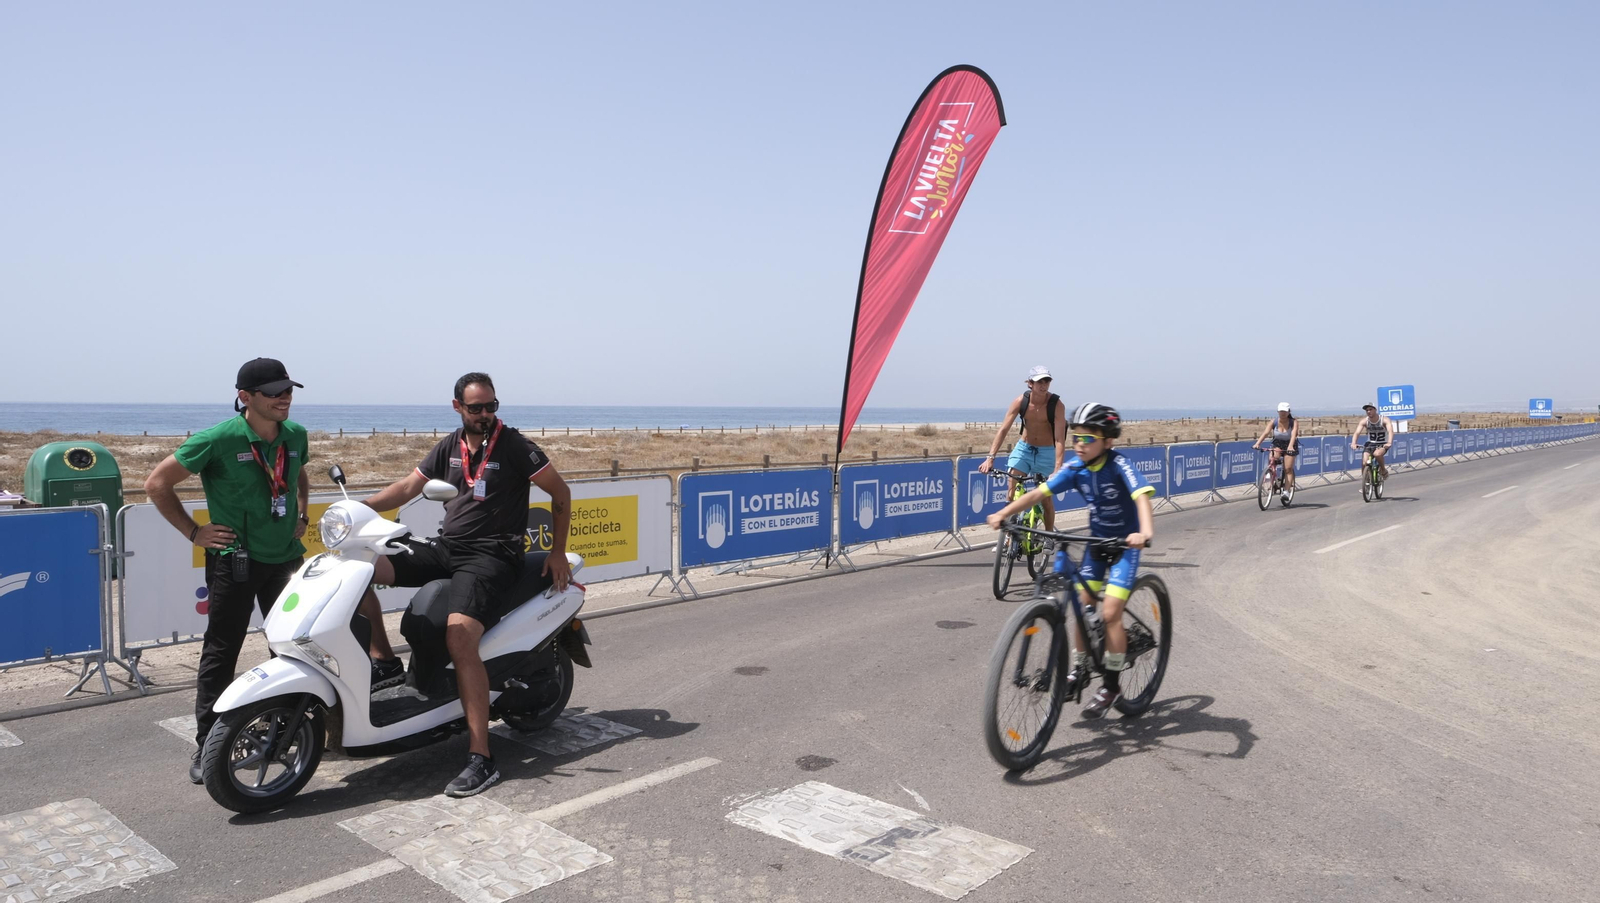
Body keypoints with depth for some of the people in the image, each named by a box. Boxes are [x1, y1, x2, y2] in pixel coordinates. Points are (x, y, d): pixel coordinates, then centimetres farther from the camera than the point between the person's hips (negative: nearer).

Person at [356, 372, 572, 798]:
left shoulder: (514, 445, -6)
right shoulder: (448, 447, 12)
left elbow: (560, 492, -1)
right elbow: (409, 486, 13)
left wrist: (558, 552, -1)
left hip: (490, 557, -7)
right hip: (445, 546, 7)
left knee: (459, 638, -28)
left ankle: (481, 758, -26)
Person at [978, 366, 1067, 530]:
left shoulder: (1056, 405, -21)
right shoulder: (1020, 401, -15)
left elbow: (1060, 440, -25)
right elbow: (1003, 430, -18)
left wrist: (1057, 469, -36)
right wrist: (990, 457, -28)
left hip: (1046, 452, -2)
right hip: (1023, 448, 2)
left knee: (1046, 498, 4)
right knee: (1012, 493, -8)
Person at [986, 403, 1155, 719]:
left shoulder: (1119, 465, -23)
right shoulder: (1076, 467, -8)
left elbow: (1142, 497, -37)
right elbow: (1039, 492, -12)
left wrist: (1145, 533, -56)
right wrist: (1004, 513, -24)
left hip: (1125, 544, -5)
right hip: (1096, 542, 5)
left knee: (1110, 612, -12)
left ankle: (1112, 685, 3)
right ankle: (1079, 667, 23)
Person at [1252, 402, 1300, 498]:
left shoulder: (1294, 422, -17)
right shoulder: (1273, 422, -13)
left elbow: (1294, 434, -32)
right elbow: (1265, 432, -25)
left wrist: (1290, 446, -51)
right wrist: (1257, 443, -42)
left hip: (1289, 446, -1)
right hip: (1277, 444, 1)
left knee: (1288, 469, -9)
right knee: (1272, 460, -28)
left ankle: (1286, 491, -8)